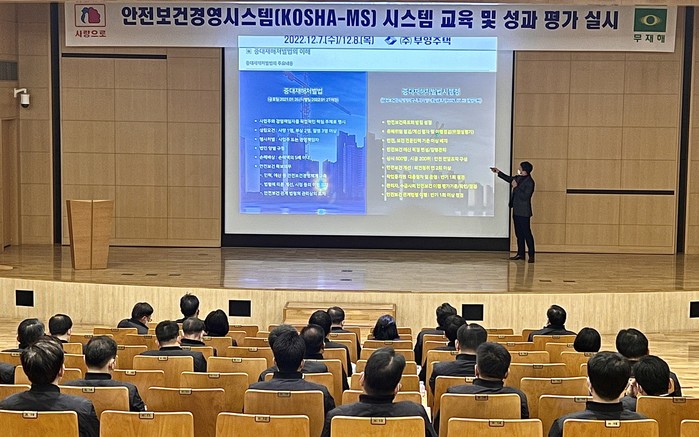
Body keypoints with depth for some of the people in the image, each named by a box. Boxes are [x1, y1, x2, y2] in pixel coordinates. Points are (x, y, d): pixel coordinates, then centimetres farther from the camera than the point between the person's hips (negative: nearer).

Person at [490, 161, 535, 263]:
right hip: (516, 211, 9)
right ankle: (520, 254, 20)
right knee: (519, 233, 13)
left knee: (526, 233, -6)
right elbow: (509, 179, 30)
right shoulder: (519, 178, 9)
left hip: (523, 212, -9)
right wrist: (499, 172, 30)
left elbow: (525, 196, -24)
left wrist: (516, 187, -19)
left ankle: (531, 255, -1)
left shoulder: (530, 182, -17)